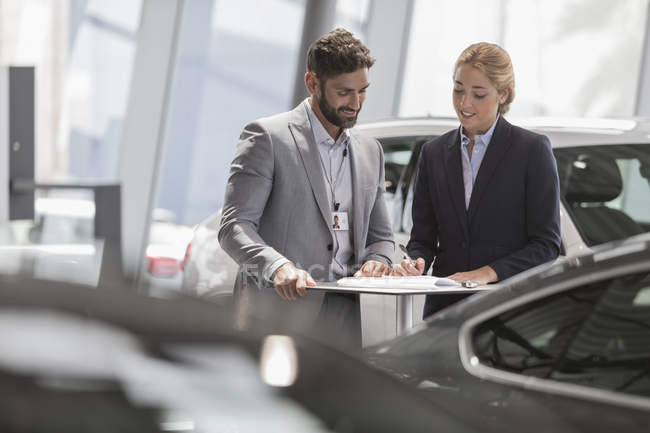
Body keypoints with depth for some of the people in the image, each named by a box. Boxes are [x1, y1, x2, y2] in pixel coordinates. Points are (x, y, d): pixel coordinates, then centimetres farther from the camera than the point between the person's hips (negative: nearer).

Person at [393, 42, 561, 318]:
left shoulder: (533, 150, 1)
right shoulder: (434, 153, 14)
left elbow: (547, 244, -3)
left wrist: (488, 272, -15)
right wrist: (415, 263, -6)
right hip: (445, 305, 3)